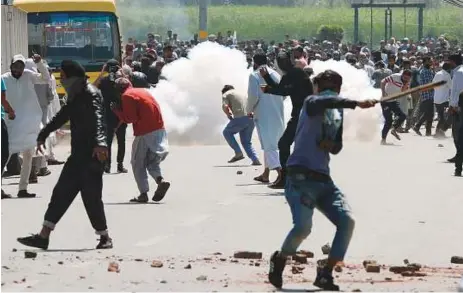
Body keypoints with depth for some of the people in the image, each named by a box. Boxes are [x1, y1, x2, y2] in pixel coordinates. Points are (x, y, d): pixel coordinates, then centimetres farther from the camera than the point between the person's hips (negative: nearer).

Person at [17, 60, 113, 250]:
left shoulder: (90, 95, -13)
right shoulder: (76, 97, 15)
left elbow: (97, 120, -30)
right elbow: (61, 118, 30)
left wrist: (100, 142, -47)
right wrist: (43, 136, 40)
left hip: (92, 155, -10)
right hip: (79, 154, 10)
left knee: (91, 196, -5)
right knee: (61, 192, 8)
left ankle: (104, 237, 8)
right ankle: (43, 236, 9)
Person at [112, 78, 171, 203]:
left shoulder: (127, 96, -5)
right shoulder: (143, 91, 20)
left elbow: (130, 118, -11)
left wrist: (117, 110, 3)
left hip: (144, 133, -7)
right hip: (159, 129, 7)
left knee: (138, 164, 7)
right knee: (152, 161, 17)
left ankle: (143, 194, 2)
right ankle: (160, 180, -9)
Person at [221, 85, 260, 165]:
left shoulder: (226, 94, 14)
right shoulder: (242, 94, 34)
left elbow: (225, 107, -3)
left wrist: (229, 116, 11)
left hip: (240, 117, -6)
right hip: (251, 119, 6)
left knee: (227, 132, 16)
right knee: (246, 141, 18)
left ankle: (238, 153, 4)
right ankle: (255, 160, 2)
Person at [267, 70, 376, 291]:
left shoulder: (338, 114, 17)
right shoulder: (311, 104, -4)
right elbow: (326, 102, -29)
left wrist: (330, 144, 1)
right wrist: (356, 103, -40)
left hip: (323, 180, 7)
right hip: (301, 177, -7)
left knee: (347, 221, -11)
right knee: (303, 226, -23)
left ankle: (326, 274, -2)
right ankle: (279, 260, 8)